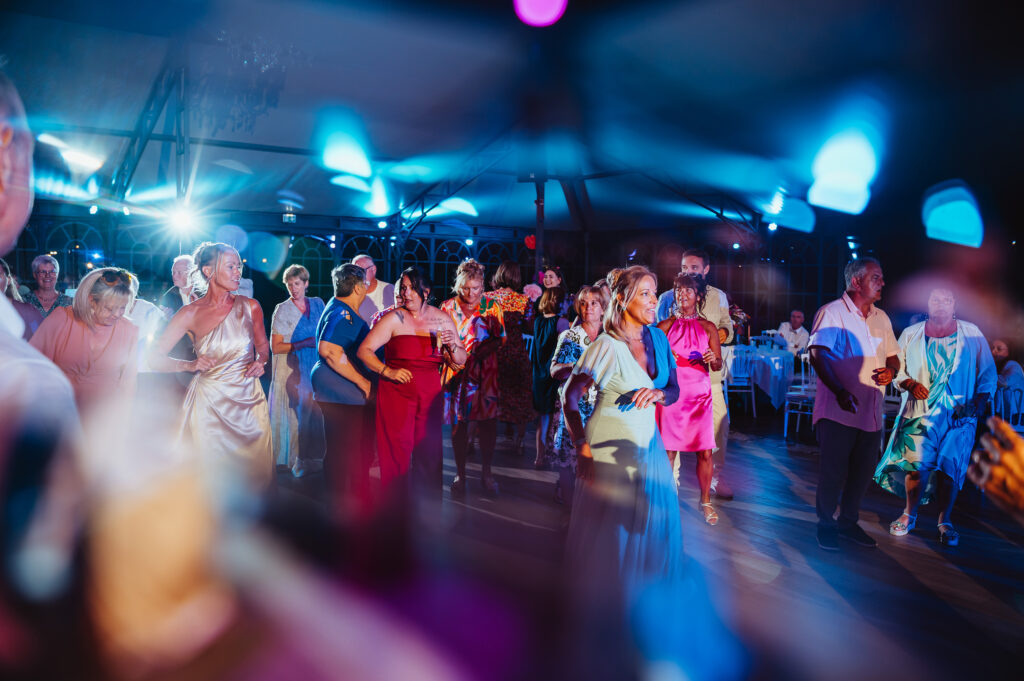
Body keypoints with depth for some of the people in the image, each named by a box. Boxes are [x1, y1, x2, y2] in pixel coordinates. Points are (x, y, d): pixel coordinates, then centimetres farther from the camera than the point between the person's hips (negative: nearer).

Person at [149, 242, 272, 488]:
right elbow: (155, 358, -3)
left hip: (248, 399, 2)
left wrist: (260, 361, -4)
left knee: (254, 472, 7)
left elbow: (263, 346, 16)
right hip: (209, 402, -2)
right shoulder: (190, 313, -4)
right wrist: (190, 365, -16)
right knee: (212, 476, 4)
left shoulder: (250, 307, 1)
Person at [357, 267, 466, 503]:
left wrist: (452, 345, -8)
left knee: (429, 452, 4)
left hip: (430, 393, 3)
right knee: (397, 452, -3)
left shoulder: (443, 319, 8)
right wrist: (388, 371, -18)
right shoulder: (394, 319, -3)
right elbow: (364, 351, -7)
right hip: (396, 392, -3)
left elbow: (461, 360, 12)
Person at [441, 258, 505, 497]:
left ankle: (486, 472, 17)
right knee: (459, 424, 3)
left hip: (485, 372, 0)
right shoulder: (447, 307, 5)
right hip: (457, 373, 0)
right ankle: (460, 474, 16)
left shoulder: (491, 306, 4)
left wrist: (479, 351, -14)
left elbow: (500, 338, 2)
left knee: (488, 422, 1)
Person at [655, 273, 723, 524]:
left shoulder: (708, 328, 6)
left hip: (699, 393, 0)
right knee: (668, 449, 0)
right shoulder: (665, 326, 5)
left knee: (705, 452, -2)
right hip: (671, 392, 0)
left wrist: (712, 359, -17)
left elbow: (718, 365, 4)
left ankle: (705, 501, 15)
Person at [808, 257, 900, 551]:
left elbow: (893, 357, 22)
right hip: (838, 410, -6)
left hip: (871, 411, 6)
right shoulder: (831, 312, -6)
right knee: (833, 471, -1)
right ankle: (826, 524, 17)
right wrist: (839, 391, -26)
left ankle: (848, 521, 29)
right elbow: (817, 355, -16)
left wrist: (891, 371, -3)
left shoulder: (881, 318, 15)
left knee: (862, 471, 12)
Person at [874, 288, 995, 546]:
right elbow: (896, 369, 9)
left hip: (959, 414, 0)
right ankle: (910, 514, 14)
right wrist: (910, 383, -10)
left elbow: (988, 372, 9)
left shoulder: (972, 333, 8)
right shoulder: (911, 334, 10)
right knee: (916, 464, -6)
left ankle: (944, 522, 12)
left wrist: (980, 401, -3)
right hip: (920, 412, 0)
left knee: (950, 467, -3)